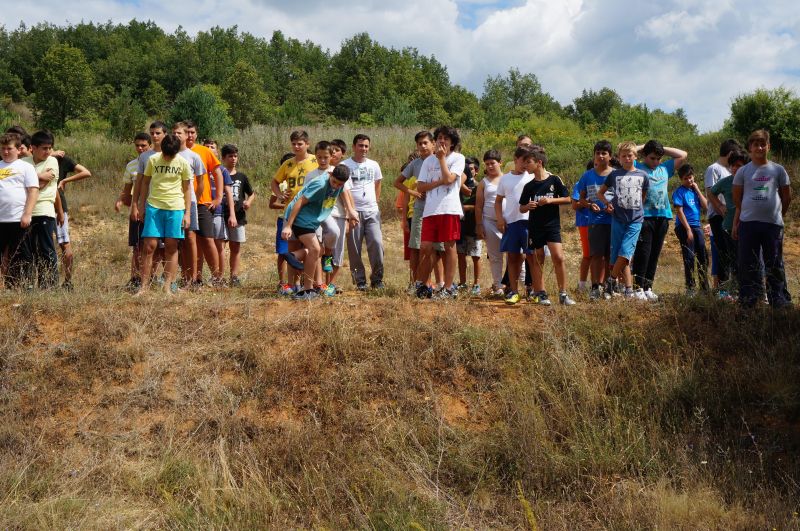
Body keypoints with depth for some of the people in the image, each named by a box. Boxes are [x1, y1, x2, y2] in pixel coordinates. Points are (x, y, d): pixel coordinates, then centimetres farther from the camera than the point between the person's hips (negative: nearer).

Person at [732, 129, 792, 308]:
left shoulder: (778, 170, 4)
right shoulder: (743, 171, 4)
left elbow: (787, 197, 12)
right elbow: (737, 199, 8)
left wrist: (777, 215, 14)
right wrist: (736, 223, 6)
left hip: (773, 224, 0)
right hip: (748, 223, 0)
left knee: (775, 265, 5)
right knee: (748, 266, 4)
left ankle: (780, 302, 11)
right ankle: (747, 302, 11)